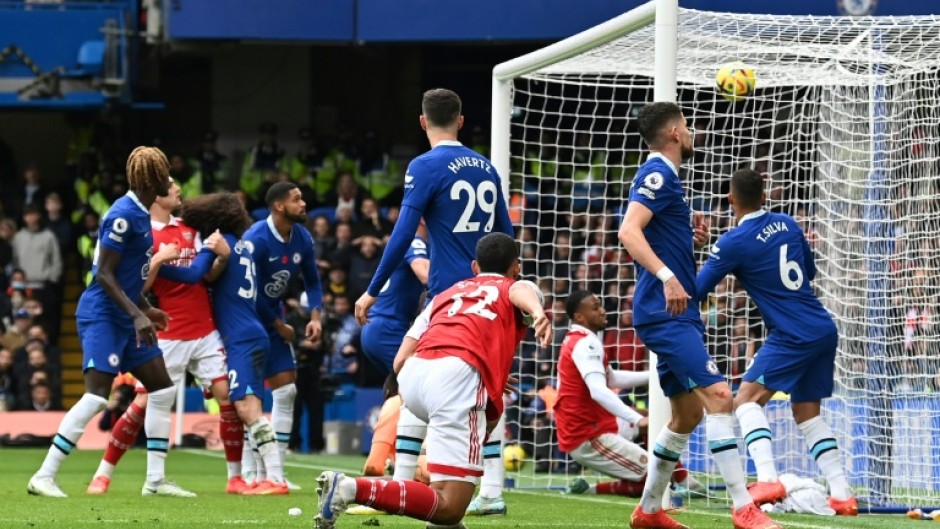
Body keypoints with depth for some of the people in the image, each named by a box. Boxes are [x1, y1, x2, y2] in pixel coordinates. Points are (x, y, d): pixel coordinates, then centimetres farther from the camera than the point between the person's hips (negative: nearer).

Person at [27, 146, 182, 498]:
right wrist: (137, 315, -24)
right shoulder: (123, 215, -18)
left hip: (125, 319, 10)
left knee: (163, 391, 9)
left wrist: (145, 310, 24)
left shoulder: (141, 214, 11)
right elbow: (104, 274, -20)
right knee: (96, 397, -17)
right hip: (102, 315, -10)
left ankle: (155, 480, 14)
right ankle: (44, 477, -14)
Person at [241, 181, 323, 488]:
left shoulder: (302, 238, -1)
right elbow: (250, 293, -20)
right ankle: (248, 473, -8)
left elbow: (312, 281, 12)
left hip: (273, 317, 8)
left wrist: (315, 316, -5)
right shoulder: (256, 240, -23)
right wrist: (280, 327, -11)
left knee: (286, 391, 3)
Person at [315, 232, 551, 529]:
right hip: (459, 373, -6)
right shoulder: (515, 287, 23)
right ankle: (352, 489, -29)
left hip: (412, 373, 6)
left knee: (489, 413, 39)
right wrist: (538, 313, -29)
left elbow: (400, 361, 26)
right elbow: (522, 292, -6)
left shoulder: (447, 294, 35)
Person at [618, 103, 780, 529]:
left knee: (687, 415, 16)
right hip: (666, 314, -11)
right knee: (718, 396, -20)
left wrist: (692, 239, 13)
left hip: (674, 315, 11)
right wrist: (667, 277, -33)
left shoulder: (662, 175, 21)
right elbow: (628, 231, -23)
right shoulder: (657, 174, -9)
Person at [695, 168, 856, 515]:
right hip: (824, 330, 8)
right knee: (807, 412, 15)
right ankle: (842, 494, 11)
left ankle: (767, 480, -27)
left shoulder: (734, 243, -11)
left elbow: (696, 290, -6)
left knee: (747, 398, -9)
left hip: (793, 336, -8)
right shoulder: (787, 224, 10)